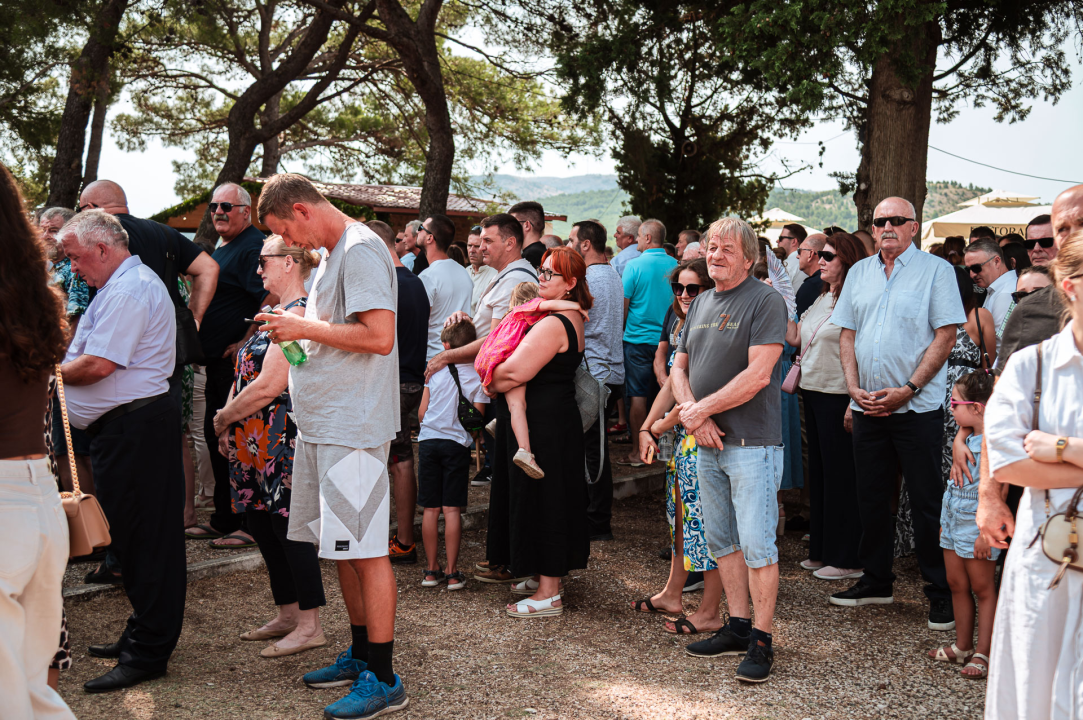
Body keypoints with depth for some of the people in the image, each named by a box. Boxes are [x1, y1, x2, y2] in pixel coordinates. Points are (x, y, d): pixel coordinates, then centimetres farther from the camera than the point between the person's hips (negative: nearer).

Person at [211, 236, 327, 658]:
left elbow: (268, 387, -21)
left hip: (282, 441, -10)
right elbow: (249, 376, 19)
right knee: (263, 527, 14)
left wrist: (224, 418, -8)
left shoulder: (299, 314, -16)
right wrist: (230, 427, 7)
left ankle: (310, 625, 3)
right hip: (258, 443, 10)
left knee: (289, 527, -5)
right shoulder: (281, 313, 18)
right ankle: (288, 615, 25)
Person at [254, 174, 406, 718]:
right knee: (343, 546, 15)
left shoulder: (361, 251, -13)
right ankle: (361, 655, 27)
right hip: (322, 423, 10)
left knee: (365, 549, -6)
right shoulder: (333, 254, 18)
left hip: (353, 427, -10)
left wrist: (305, 327, -14)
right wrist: (297, 327, 10)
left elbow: (379, 336, -22)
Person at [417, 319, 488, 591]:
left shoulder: (436, 371, 2)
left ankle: (431, 569, 13)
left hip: (429, 440, 1)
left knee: (431, 509, 7)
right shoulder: (478, 376, -2)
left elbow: (421, 413, 3)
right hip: (457, 444, -1)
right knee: (452, 510, 1)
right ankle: (452, 572, 2)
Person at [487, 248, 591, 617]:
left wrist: (491, 385, -7)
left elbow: (516, 371, -25)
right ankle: (546, 576, 30)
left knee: (541, 500, -4)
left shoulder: (553, 324, -21)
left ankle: (548, 594, 3)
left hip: (542, 424, -10)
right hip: (558, 417, 10)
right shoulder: (571, 318, 13)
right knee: (550, 499, 18)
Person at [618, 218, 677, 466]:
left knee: (638, 395, 0)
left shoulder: (634, 266, -9)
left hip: (638, 339, -4)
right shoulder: (676, 266, 3)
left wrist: (621, 333, 6)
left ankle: (637, 451, 2)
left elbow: (623, 305, -7)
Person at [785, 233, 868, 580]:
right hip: (814, 394, 9)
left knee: (841, 475, -2)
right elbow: (795, 337, 17)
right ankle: (822, 550, 26)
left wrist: (854, 404, -23)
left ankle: (847, 558, 8)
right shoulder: (821, 298, 14)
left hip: (838, 398, -9)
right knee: (819, 471, 15)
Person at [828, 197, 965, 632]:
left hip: (918, 406, -5)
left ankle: (941, 592, 9)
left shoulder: (935, 270, -3)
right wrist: (854, 387, -3)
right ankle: (876, 582, 25)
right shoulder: (859, 273, 12)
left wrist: (908, 389, -15)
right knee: (871, 497, 12)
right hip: (868, 406, 5)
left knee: (927, 502, -1)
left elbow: (946, 336, -8)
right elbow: (847, 334, 12)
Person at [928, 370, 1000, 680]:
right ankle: (962, 646, 25)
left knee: (983, 588, 2)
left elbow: (998, 492, -20)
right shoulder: (966, 439, 9)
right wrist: (945, 520, 19)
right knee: (957, 584, 14)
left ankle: (983, 653, 8)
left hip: (977, 526, -9)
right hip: (954, 522, 9)